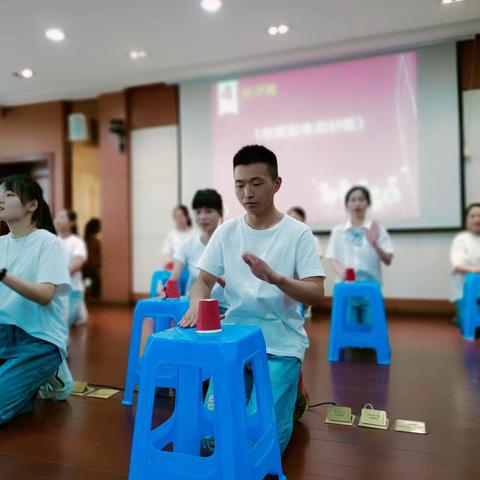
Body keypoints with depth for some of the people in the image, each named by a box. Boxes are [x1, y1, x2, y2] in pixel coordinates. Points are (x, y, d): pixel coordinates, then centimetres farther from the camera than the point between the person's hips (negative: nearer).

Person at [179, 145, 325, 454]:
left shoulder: (298, 233, -8)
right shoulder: (225, 233, 2)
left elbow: (317, 295, -13)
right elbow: (204, 281, 3)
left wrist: (275, 277, -33)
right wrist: (196, 305, -21)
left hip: (281, 344, -3)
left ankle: (291, 397, 21)